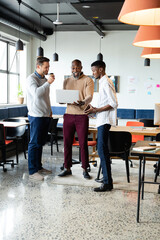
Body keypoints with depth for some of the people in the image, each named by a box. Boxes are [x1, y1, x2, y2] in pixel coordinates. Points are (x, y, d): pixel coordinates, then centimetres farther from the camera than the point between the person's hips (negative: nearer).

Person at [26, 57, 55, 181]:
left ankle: (39, 167, 22)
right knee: (34, 143, -5)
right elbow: (36, 93, -26)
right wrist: (48, 83, -24)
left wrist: (49, 110, 18)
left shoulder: (45, 79, 17)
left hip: (46, 116, 8)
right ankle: (32, 171, -1)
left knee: (41, 143, 13)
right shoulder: (31, 78, -9)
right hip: (36, 116, -8)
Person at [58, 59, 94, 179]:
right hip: (68, 114, 4)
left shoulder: (88, 80, -1)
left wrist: (82, 102, -35)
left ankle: (85, 169, 9)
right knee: (67, 142, 6)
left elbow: (89, 97, -13)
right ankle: (67, 168, 17)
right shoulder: (66, 81, 15)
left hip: (82, 115, -4)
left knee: (83, 143, -1)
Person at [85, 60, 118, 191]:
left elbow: (113, 103, -19)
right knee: (102, 149, 13)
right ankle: (107, 177, 20)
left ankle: (107, 183, -11)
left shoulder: (106, 83, -12)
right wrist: (94, 109, 15)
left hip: (105, 120, -11)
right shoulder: (102, 82, 19)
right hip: (102, 120, 11)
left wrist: (96, 110, -18)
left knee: (102, 149, -12)